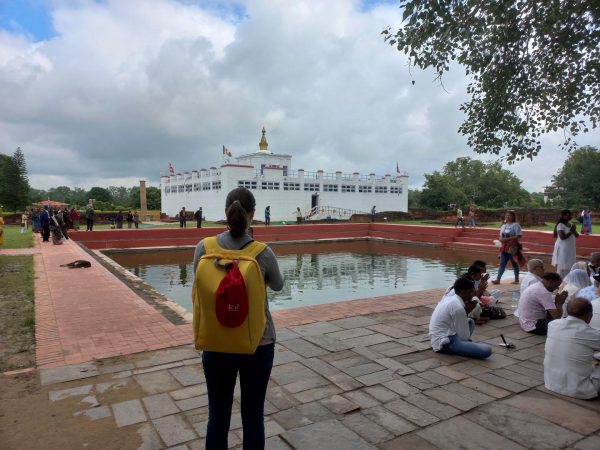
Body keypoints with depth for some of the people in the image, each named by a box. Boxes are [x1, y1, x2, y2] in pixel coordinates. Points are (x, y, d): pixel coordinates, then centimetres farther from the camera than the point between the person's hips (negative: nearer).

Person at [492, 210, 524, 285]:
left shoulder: (515, 225, -8)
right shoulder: (503, 226, 12)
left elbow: (518, 236, -16)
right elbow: (501, 236, 16)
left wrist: (508, 239, -22)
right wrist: (500, 239, -7)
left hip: (513, 247, -6)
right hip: (504, 247, 6)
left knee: (514, 263, 6)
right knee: (502, 263, 2)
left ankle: (516, 279, 17)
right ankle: (498, 279, 0)